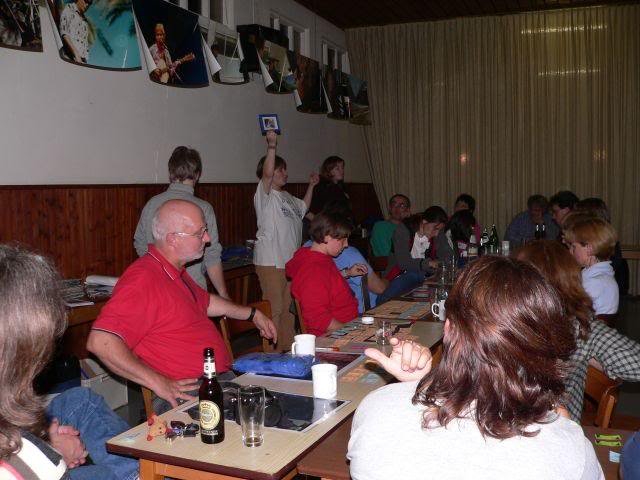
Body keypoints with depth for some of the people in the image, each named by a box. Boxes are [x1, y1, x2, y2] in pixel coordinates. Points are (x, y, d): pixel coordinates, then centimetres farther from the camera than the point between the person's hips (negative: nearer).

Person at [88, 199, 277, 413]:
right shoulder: (143, 279, -17)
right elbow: (100, 342, -26)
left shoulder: (175, 272, 16)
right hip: (186, 394, -10)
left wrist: (253, 314, 38)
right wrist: (158, 383, -23)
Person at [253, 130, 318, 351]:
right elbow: (267, 172, -26)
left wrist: (311, 186, 32)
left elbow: (303, 208, 37)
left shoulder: (286, 196, 20)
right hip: (270, 262, -9)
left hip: (290, 260, 9)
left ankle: (288, 348, 26)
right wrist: (271, 146, -28)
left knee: (289, 307, 15)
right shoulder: (264, 194, -8)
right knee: (275, 309, -7)